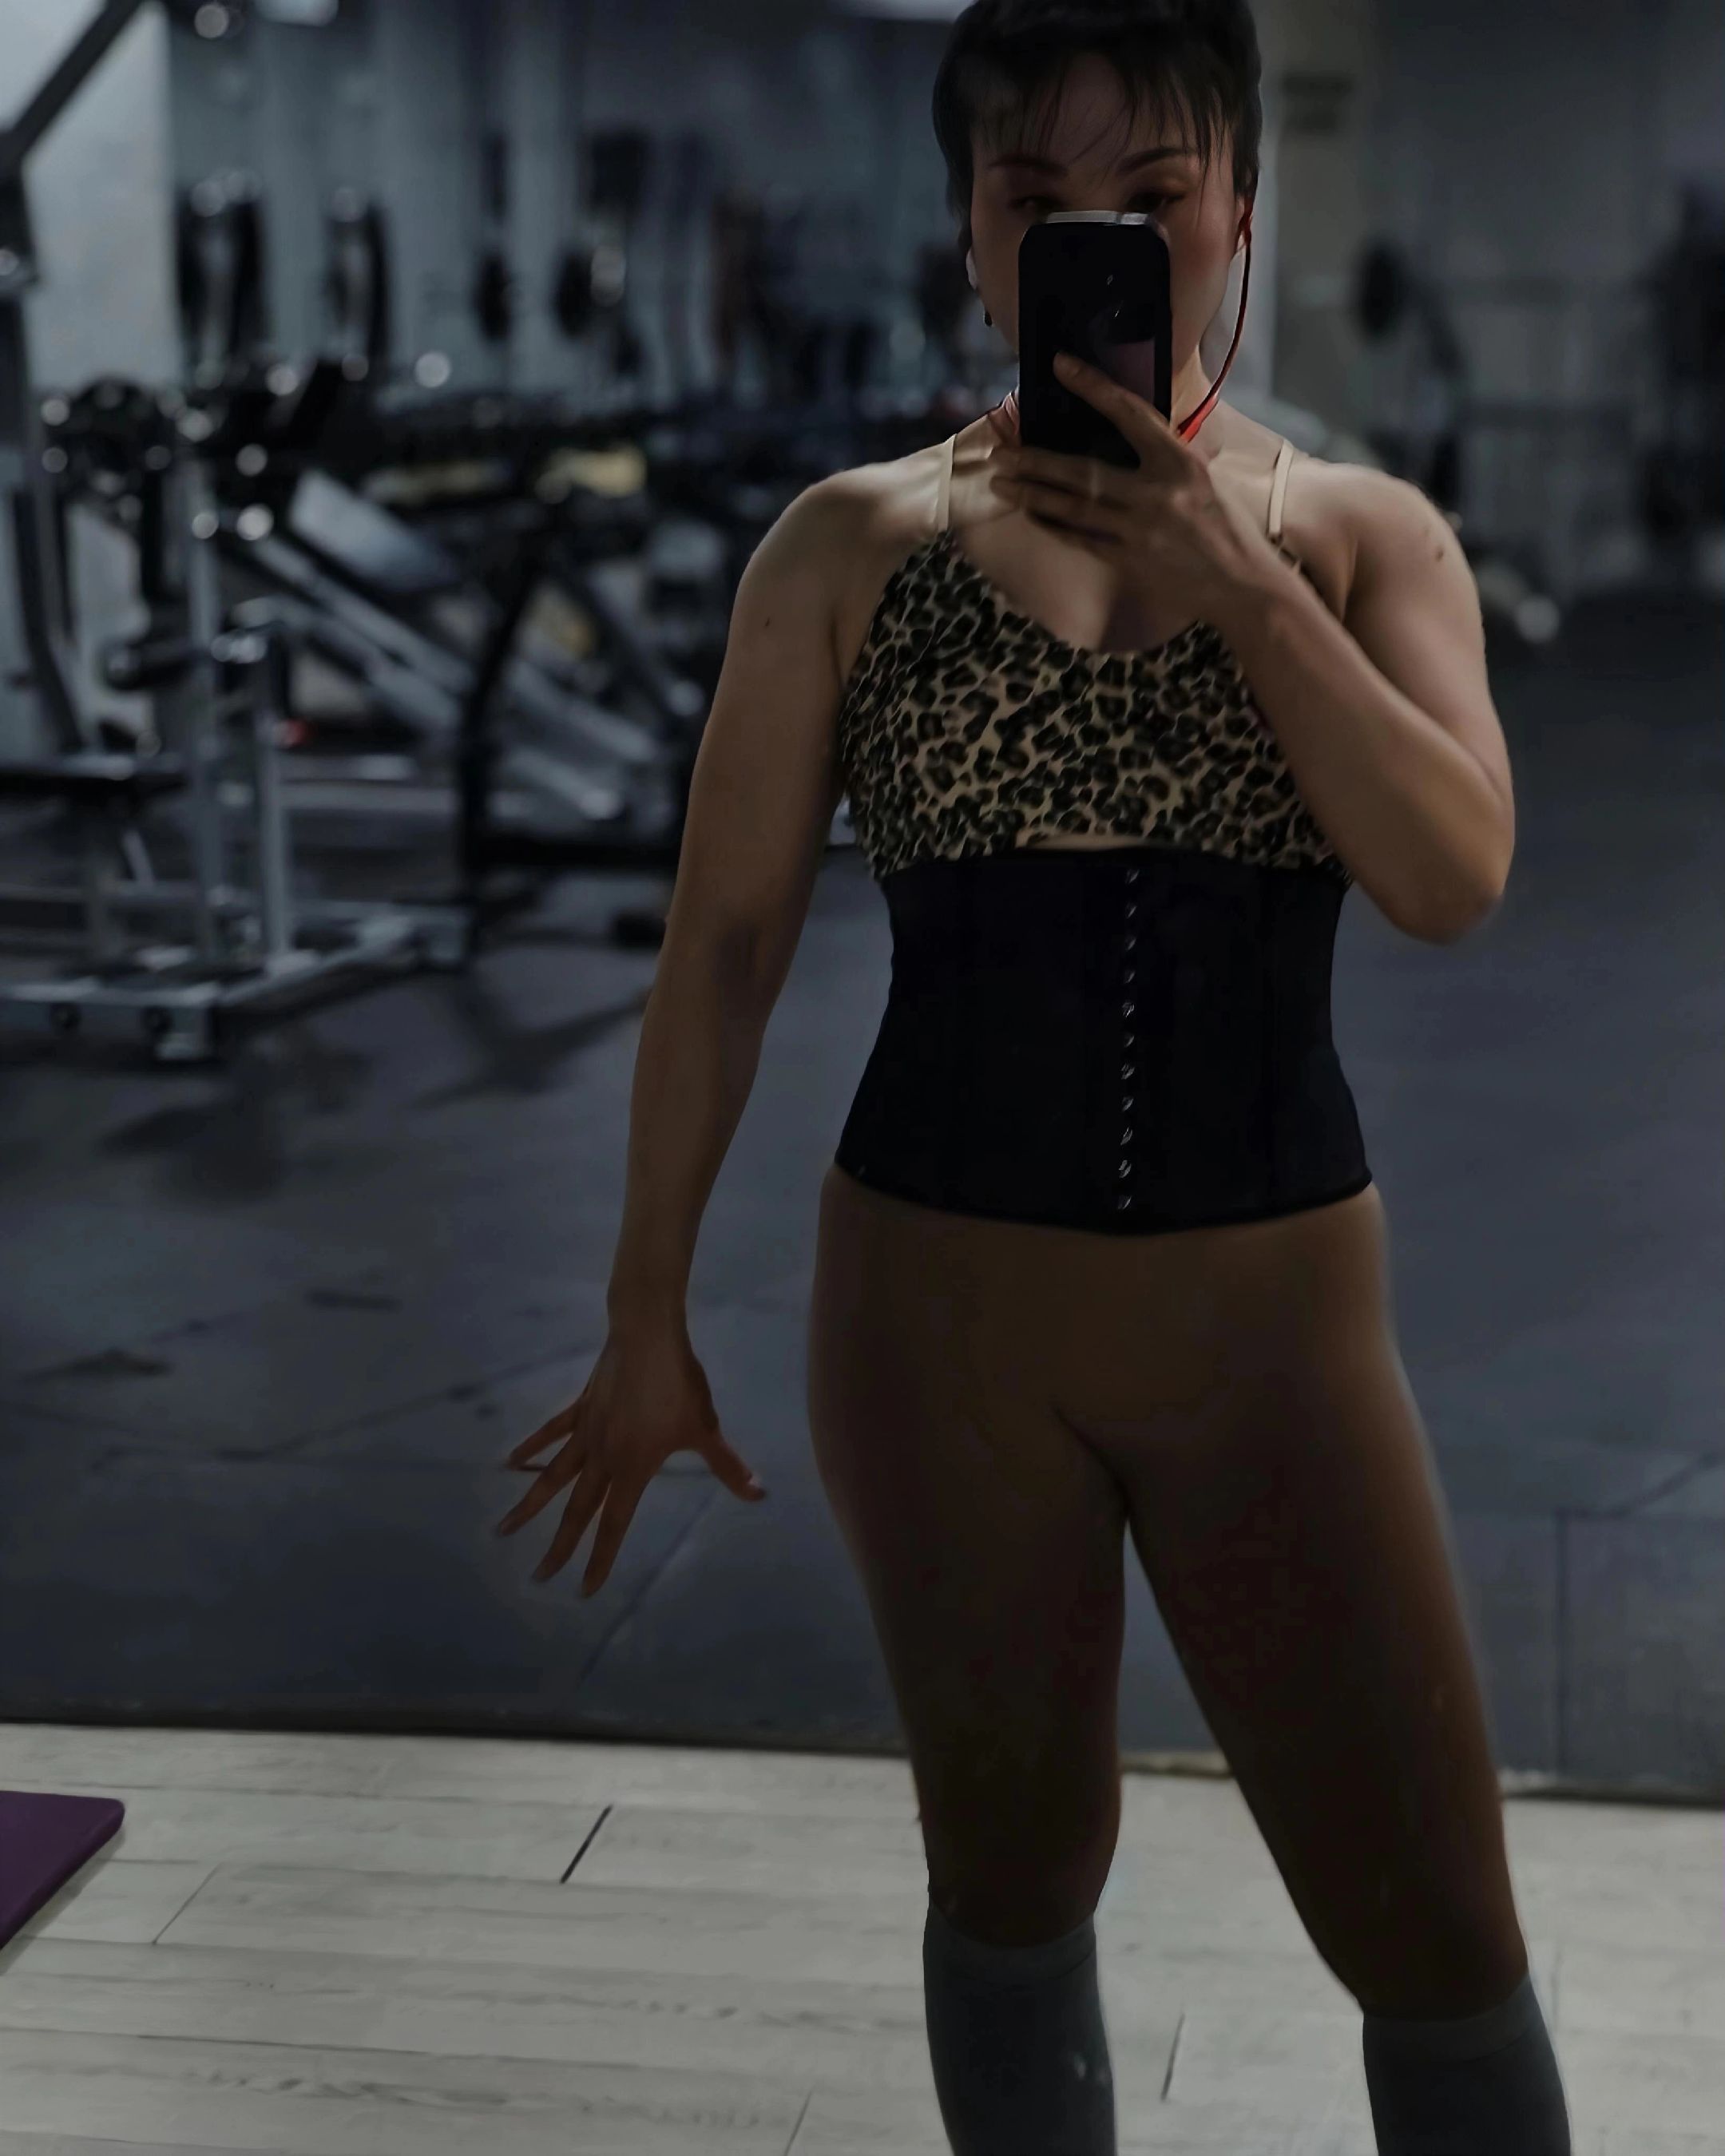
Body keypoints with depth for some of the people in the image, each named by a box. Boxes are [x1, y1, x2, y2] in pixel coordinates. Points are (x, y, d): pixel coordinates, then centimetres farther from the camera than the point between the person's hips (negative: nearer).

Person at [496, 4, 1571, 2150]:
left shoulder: (1362, 533, 1)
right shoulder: (853, 545, -1)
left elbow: (1453, 878, -13)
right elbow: (725, 942, 1)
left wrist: (1228, 574, -21)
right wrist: (645, 1313, 3)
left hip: (1275, 1319, 1)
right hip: (942, 1306, 0)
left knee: (1436, 1927, 4)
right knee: (1014, 1880, 14)